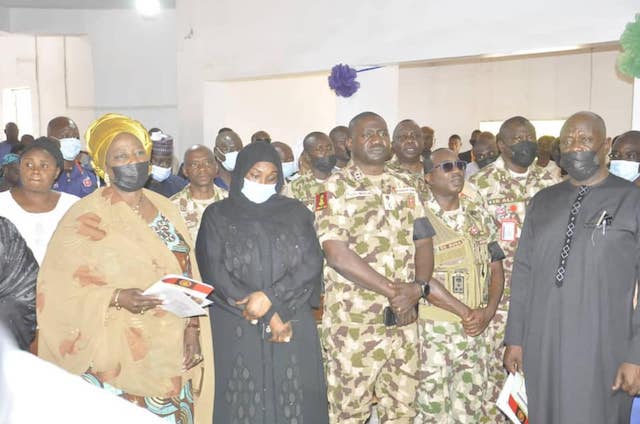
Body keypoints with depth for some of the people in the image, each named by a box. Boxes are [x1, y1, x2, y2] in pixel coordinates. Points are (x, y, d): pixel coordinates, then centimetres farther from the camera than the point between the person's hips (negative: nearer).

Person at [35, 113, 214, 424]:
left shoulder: (164, 208, 6)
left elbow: (187, 276, 9)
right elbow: (59, 291, -12)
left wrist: (192, 328, 0)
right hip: (119, 357, -5)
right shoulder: (85, 218, -11)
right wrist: (117, 298, -25)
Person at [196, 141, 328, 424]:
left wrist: (271, 297, -15)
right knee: (244, 401, 1)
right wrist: (269, 316, -11)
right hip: (237, 327, -1)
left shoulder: (295, 213, 9)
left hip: (293, 322, 1)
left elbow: (312, 263, 0)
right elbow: (215, 271, -5)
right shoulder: (218, 215, 5)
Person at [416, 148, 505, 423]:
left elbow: (495, 269, 10)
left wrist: (488, 313, -4)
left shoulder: (479, 215, 8)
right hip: (432, 328, -4)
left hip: (475, 328, 5)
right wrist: (465, 311, -10)